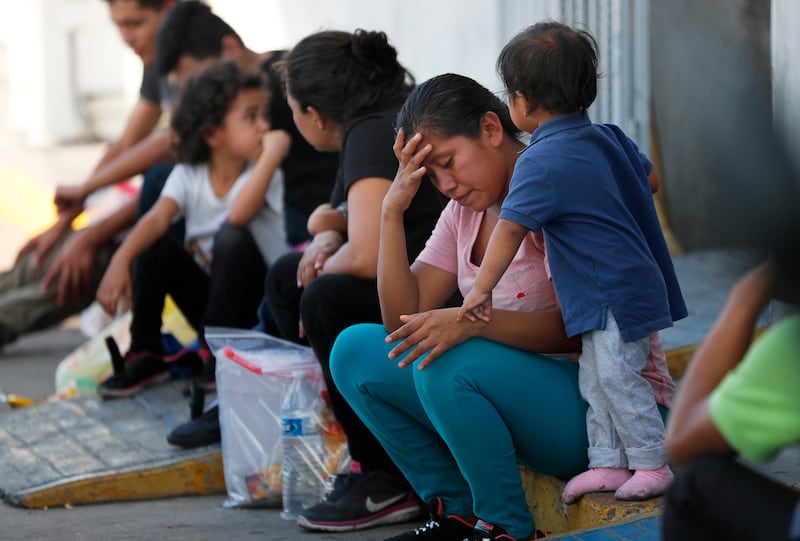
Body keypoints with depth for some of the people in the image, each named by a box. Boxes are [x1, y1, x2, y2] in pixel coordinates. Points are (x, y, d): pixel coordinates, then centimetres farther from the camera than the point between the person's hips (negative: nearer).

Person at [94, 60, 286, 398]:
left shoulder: (264, 176, -14)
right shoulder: (188, 176, -4)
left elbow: (240, 212, -36)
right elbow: (157, 219, -22)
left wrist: (271, 156, -36)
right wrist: (120, 261, -38)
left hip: (256, 307, -3)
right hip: (207, 296, 3)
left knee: (232, 236, -30)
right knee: (154, 244, -17)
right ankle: (145, 355, -10)